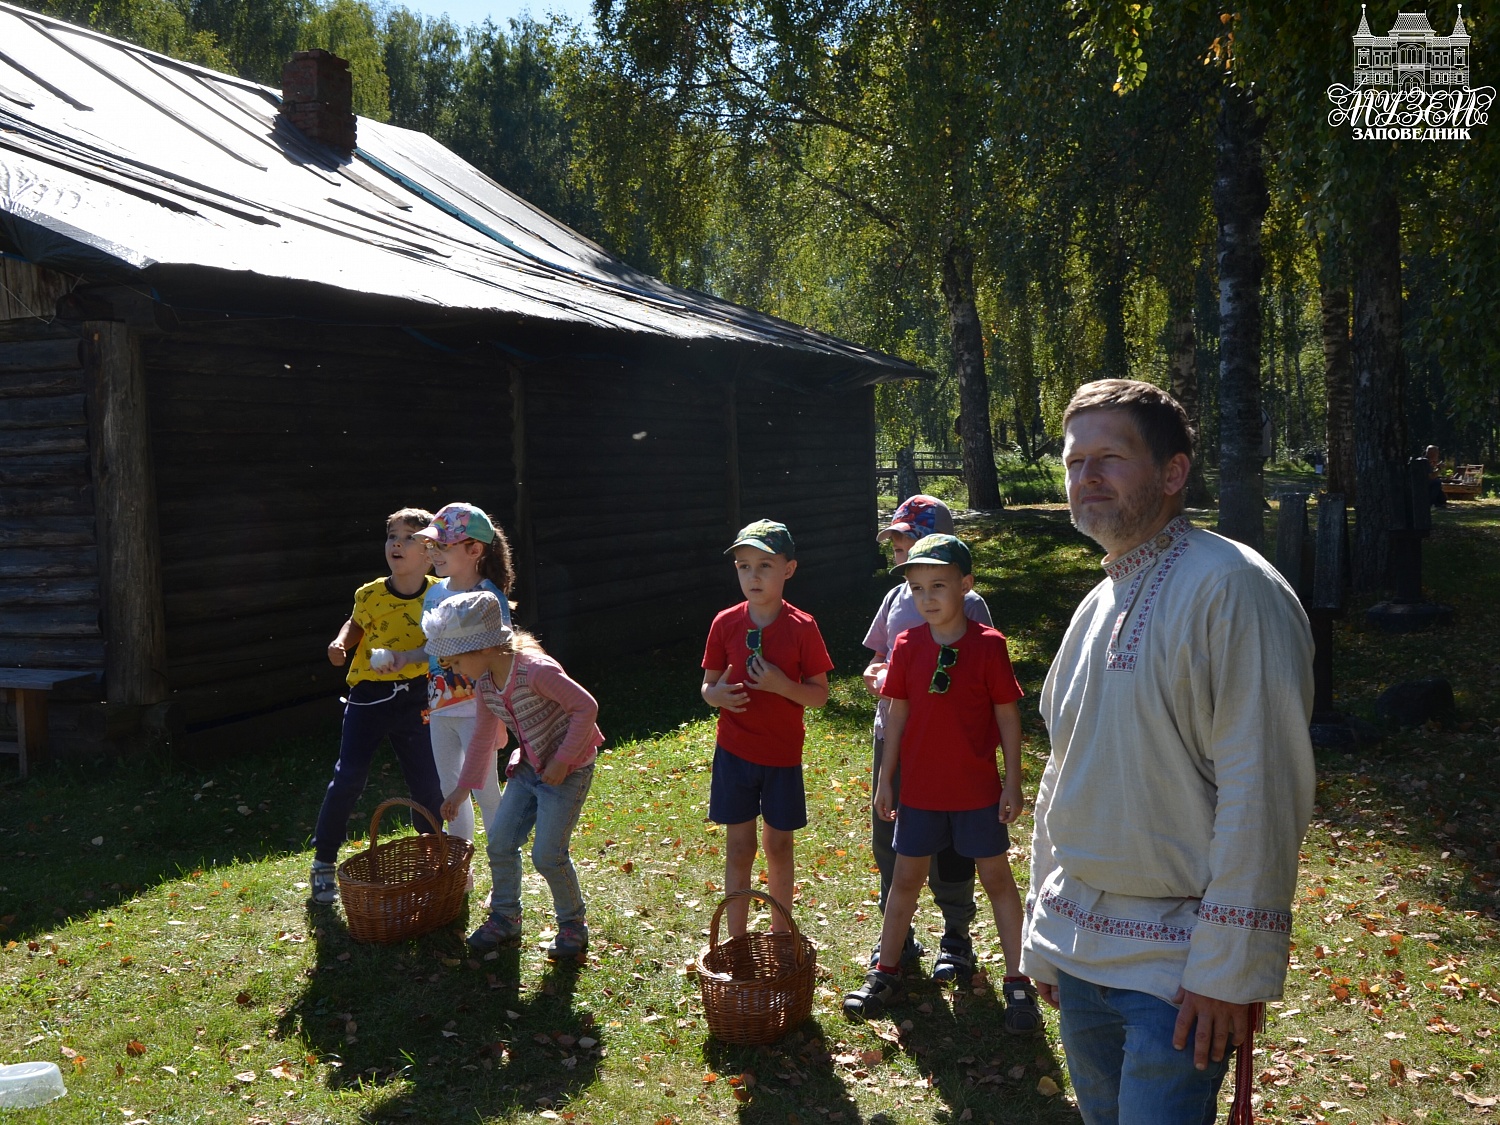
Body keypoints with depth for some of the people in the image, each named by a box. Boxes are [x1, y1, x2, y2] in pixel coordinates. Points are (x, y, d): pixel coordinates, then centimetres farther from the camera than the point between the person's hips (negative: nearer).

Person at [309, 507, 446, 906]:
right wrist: (340, 643, -12)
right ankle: (323, 863, 10)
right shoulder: (371, 595, -11)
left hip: (415, 697, 1)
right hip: (369, 694, -1)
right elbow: (356, 626, 7)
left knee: (427, 783, 7)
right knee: (349, 777, -6)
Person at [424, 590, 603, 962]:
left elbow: (586, 707, -23)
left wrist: (562, 761, -21)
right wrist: (462, 788, 19)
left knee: (547, 854, -8)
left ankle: (574, 924, 15)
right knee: (498, 841, 6)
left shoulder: (536, 670, -27)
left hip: (568, 771, -8)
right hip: (527, 770, 8)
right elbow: (483, 737, 14)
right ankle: (505, 918, 26)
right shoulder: (485, 684, 0)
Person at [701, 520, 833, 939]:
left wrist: (783, 685, -23)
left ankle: (780, 935, 29)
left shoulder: (802, 627, -9)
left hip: (782, 752, -1)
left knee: (779, 846, 12)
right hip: (734, 751, 1)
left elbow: (820, 694, -5)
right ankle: (736, 942, 19)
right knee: (739, 848, 8)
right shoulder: (726, 624, -4)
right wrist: (718, 694, -19)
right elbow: (708, 685, 4)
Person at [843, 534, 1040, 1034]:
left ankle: (1018, 982, 18)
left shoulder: (988, 645, -11)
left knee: (997, 877, 7)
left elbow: (1008, 715, -5)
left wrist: (1013, 781, -5)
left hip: (978, 789, -2)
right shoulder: (907, 646, -3)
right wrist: (886, 780, 4)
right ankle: (886, 974, 25)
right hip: (920, 787, 3)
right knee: (906, 877, 12)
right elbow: (897, 715, 3)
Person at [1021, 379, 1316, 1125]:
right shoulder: (1097, 607, 11)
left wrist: (1228, 967, -19)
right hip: (1081, 952, 8)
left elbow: (1261, 789, -18)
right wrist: (1045, 934, 17)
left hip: (1177, 969, -7)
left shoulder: (1231, 588, -14)